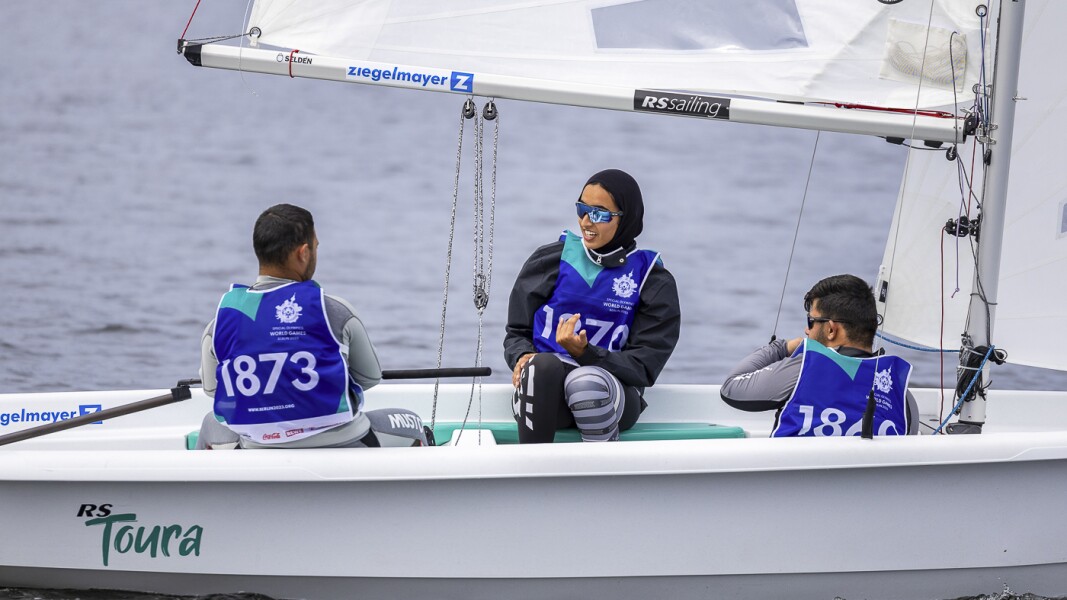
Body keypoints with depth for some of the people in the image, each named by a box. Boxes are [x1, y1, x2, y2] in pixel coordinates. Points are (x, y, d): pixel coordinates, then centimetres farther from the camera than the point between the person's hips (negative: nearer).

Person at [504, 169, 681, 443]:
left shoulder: (653, 282, 5)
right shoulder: (550, 261, 11)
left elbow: (643, 367, -3)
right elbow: (517, 331, 16)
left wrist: (585, 353, -20)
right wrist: (522, 357, -8)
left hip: (611, 397, -2)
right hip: (545, 392, 2)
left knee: (587, 381, -38)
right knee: (542, 365, -35)